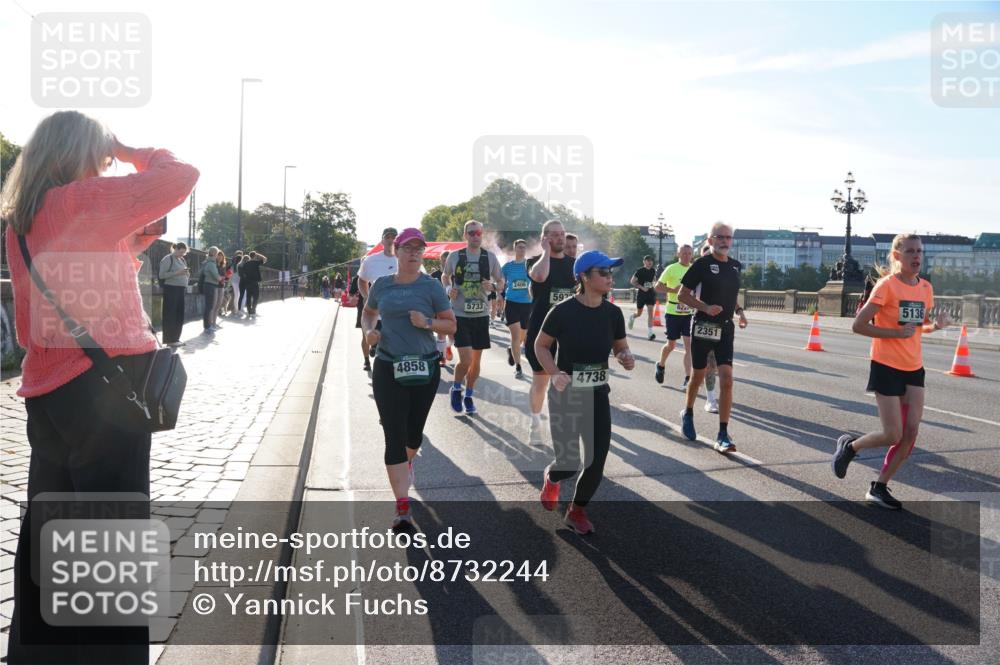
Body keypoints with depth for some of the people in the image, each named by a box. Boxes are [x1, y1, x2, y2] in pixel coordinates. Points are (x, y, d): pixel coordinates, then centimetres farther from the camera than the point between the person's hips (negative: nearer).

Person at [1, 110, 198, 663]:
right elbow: (182, 176, -14)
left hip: (46, 389, 8)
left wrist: (130, 246, 12)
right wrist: (132, 153, 3)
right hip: (103, 381, -8)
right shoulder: (82, 199, -11)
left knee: (49, 529, 17)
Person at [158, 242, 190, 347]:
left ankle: (176, 338, 16)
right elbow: (161, 275, -12)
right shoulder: (168, 259, -5)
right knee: (170, 315, -4)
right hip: (171, 289, -8)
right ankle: (170, 340, -1)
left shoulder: (182, 260, 17)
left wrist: (186, 274, 2)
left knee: (180, 315, 8)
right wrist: (177, 273, -19)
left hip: (181, 290, 8)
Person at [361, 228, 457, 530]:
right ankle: (402, 508, -3)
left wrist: (427, 322, -19)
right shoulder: (382, 284, 3)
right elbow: (368, 313, 21)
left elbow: (451, 325, 0)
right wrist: (368, 330, -1)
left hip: (424, 368, 0)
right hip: (388, 369, 0)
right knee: (394, 436, -6)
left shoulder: (431, 286, -3)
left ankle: (407, 461, 51)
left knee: (414, 431, 14)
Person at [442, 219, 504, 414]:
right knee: (466, 359, -12)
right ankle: (456, 388, 18)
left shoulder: (490, 258, 1)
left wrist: (493, 286, -12)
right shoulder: (454, 256, -2)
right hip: (460, 314, -3)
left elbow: (501, 282, 10)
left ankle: (469, 395, 30)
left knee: (476, 360, 11)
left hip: (481, 314, 3)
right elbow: (444, 276, 14)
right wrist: (448, 288, -7)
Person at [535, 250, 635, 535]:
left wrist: (626, 358, -11)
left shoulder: (613, 313, -3)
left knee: (597, 462, 1)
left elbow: (621, 347, 12)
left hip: (598, 395, 4)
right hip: (565, 394, -4)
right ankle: (552, 477, 34)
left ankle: (577, 511, 27)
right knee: (569, 463, -5)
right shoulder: (563, 311, -15)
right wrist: (555, 373, -19)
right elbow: (540, 345, -3)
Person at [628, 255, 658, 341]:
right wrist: (642, 287, -17)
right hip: (641, 294, -3)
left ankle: (649, 332, -12)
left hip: (650, 293, 3)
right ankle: (632, 317, 48)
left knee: (650, 312, -9)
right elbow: (632, 281, -9)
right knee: (639, 313, 11)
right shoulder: (640, 271, -9)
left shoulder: (653, 271, 6)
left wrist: (654, 284, 3)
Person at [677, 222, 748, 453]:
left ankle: (723, 435, -5)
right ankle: (688, 414, 40)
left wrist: (739, 311, 6)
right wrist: (706, 307, -21)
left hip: (726, 329, 4)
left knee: (727, 380, -8)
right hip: (703, 327, -4)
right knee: (698, 376, 11)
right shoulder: (702, 264, -8)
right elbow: (683, 294, -8)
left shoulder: (735, 266, 9)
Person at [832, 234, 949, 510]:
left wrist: (936, 325, -1)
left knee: (911, 432, 1)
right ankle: (850, 445, 23)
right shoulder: (887, 285, -13)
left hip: (914, 368, 6)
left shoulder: (926, 288, 6)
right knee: (893, 435, -7)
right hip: (887, 367, -6)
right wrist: (896, 332, -19)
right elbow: (858, 326, -15)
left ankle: (879, 488, 14)